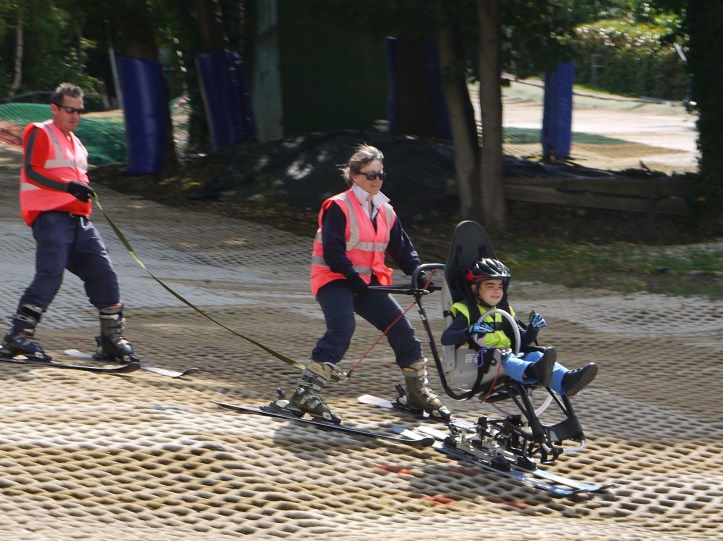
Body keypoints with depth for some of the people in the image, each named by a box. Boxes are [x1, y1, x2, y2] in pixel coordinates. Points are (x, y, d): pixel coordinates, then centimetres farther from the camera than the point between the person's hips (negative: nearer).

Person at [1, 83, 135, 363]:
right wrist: (69, 186, -22)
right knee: (51, 274, -21)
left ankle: (112, 339, 7)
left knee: (103, 273, 0)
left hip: (79, 221, 8)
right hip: (50, 216, -8)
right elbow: (31, 171, -14)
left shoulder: (76, 144, 26)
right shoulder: (40, 133, 0)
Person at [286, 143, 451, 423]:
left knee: (402, 330, 1)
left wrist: (419, 274, -6)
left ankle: (418, 393, 18)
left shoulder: (385, 212, 13)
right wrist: (354, 278, -23)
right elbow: (332, 252, -17)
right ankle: (306, 393, -32)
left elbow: (402, 248, 12)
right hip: (334, 279, -7)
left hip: (367, 282, 7)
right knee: (341, 329, -30)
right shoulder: (338, 207, -10)